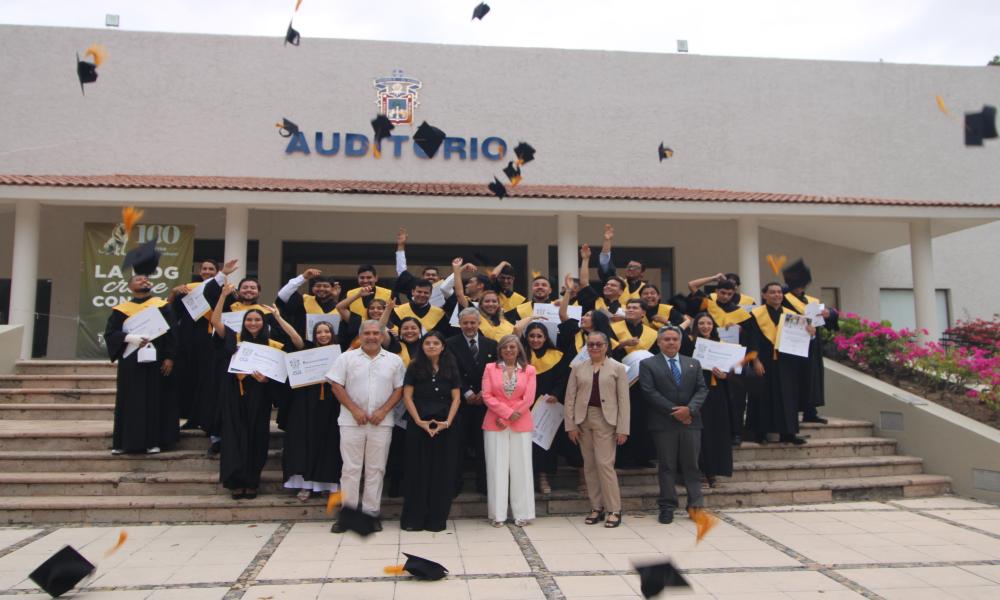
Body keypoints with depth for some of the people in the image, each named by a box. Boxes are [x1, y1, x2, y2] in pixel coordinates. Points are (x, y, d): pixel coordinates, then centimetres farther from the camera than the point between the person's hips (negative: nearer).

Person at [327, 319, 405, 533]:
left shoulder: (394, 360, 5)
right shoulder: (347, 357, 3)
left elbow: (399, 389, 4)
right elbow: (337, 386, 0)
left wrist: (383, 411, -8)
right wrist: (355, 410, -9)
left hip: (382, 422, 1)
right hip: (352, 421, -1)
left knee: (376, 468, 5)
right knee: (350, 467, 3)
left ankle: (372, 512, 13)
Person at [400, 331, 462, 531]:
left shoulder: (451, 368, 7)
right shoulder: (414, 367, 3)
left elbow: (456, 398, 4)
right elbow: (407, 396, -1)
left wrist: (447, 422, -10)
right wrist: (419, 421, -12)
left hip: (445, 426, 1)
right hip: (418, 426, -1)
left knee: (442, 472, 3)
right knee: (418, 471, 3)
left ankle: (437, 518, 12)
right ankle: (414, 518, 11)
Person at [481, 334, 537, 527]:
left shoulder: (529, 370, 5)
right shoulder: (490, 368, 5)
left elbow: (529, 398, -3)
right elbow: (486, 395, -3)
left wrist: (510, 416, -7)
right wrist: (507, 412, -12)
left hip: (521, 425, 0)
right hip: (495, 424, 0)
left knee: (521, 467, 3)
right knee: (497, 467, 2)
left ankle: (522, 513, 11)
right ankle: (497, 514, 10)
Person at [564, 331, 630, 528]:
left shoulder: (618, 368, 2)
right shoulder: (578, 368, 8)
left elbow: (623, 399, -2)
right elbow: (570, 397, 7)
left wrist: (622, 428, -9)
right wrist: (570, 425, -1)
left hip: (606, 421, -3)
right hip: (583, 420, 3)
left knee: (605, 463, -8)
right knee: (589, 465, 7)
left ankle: (614, 510, 2)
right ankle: (596, 508, 16)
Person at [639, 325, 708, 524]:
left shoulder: (694, 364, 14)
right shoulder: (648, 364, 2)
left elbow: (702, 389, 6)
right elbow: (650, 392, -7)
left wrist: (689, 409, -11)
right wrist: (674, 411, -12)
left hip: (690, 421, 3)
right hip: (663, 423, -3)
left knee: (691, 465, 7)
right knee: (666, 465, 2)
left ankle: (696, 505, 13)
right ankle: (667, 506, 9)